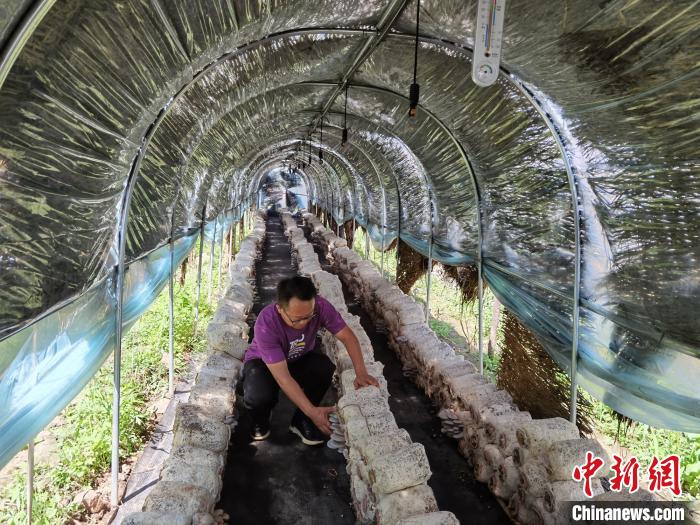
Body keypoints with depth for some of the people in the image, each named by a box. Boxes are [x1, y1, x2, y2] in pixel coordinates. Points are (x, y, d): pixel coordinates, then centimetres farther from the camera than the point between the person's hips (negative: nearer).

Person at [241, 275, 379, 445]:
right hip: (262, 362, -3)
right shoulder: (265, 324, -38)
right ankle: (259, 422, 4)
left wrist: (361, 372, -33)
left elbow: (347, 336, -19)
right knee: (258, 397, -35)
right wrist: (312, 411, -41)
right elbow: (282, 377, -37)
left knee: (325, 367, -29)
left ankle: (301, 420, -4)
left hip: (299, 359, 3)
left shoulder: (320, 306, -29)